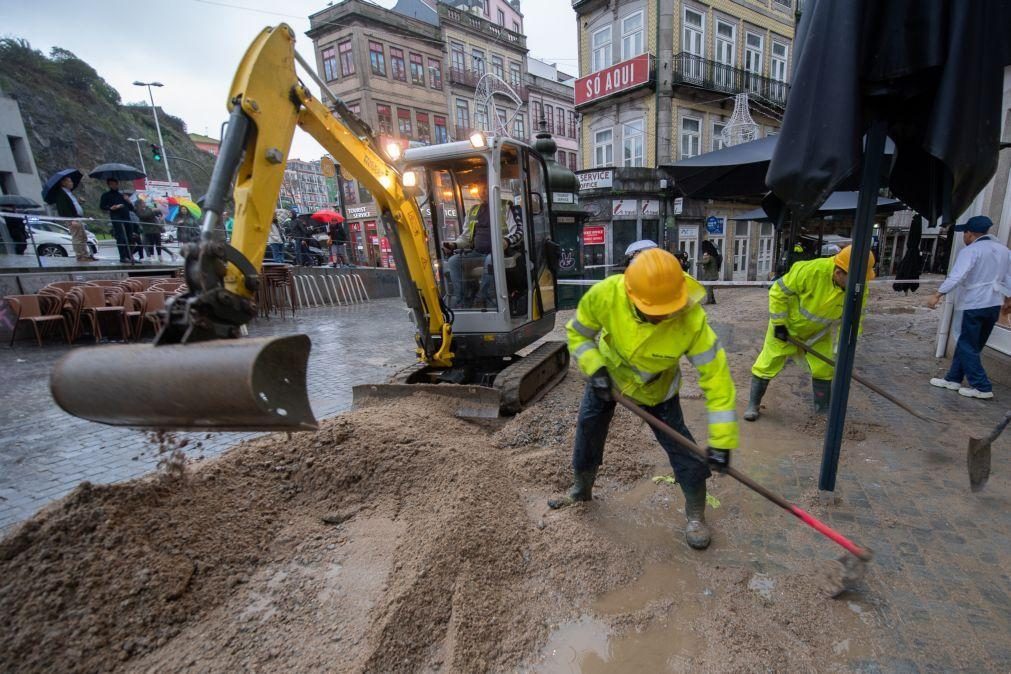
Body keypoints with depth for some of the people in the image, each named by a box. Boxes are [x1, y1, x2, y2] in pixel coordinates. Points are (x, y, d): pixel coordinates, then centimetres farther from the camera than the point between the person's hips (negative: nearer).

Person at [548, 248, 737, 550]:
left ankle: (696, 515, 26)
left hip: (656, 388, -1)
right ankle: (581, 489, 43)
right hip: (606, 373, 2)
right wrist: (595, 368, -29)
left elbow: (717, 376, -31)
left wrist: (721, 440, -31)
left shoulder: (692, 321, -38)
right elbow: (578, 333, -16)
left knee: (682, 448, -4)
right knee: (587, 432, 14)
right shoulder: (605, 294, -35)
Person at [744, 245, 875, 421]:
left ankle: (823, 409, 26)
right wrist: (779, 324, -20)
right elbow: (778, 292, -23)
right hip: (787, 325, -4)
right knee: (768, 364, 0)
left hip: (819, 331, 4)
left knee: (824, 368, 6)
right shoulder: (811, 271, -35)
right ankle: (753, 404, 15)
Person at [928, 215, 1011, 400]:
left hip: (975, 305, -8)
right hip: (994, 305, 8)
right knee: (968, 344, 14)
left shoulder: (970, 251, -12)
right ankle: (953, 378, 21)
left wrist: (938, 294, -28)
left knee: (967, 346, 0)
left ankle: (983, 387, 2)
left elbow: (957, 276, -25)